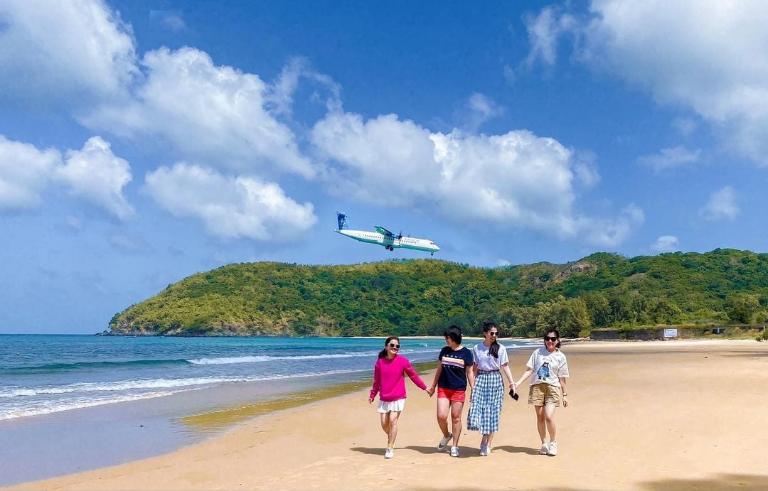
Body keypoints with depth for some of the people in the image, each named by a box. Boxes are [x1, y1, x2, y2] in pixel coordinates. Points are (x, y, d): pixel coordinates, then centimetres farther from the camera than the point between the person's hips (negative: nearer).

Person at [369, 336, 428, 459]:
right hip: (384, 398, 3)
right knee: (384, 423, 4)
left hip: (398, 398, -3)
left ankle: (390, 448, -2)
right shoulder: (380, 362, -1)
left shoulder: (403, 361, -7)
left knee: (393, 420, -13)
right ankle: (391, 440, 33)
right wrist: (372, 395, 15)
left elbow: (413, 375, 4)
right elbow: (376, 381, 11)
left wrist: (425, 387, 7)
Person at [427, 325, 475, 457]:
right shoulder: (444, 351, 7)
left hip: (458, 389, -3)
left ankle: (455, 446, 16)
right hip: (443, 388, 3)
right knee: (441, 416, -6)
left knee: (456, 418, 2)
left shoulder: (466, 353, -3)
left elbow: (469, 373, 1)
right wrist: (433, 386, 16)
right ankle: (446, 435, 24)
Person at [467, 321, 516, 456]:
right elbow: (475, 368, 8)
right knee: (477, 409, -8)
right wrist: (473, 384, 3)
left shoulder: (501, 349, 2)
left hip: (495, 380, 0)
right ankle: (485, 440, 14)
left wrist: (512, 383, -3)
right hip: (481, 379, 1)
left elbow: (505, 367, 3)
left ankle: (487, 444, 14)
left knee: (492, 412, 2)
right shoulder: (477, 348, 5)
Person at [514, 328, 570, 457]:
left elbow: (562, 378, 9)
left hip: (552, 387, -2)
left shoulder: (560, 357, 5)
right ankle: (544, 444, 19)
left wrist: (565, 395, 9)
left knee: (548, 416, -15)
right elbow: (529, 370, 6)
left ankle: (553, 443, 7)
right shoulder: (538, 352, 8)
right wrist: (518, 382, -3)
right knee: (540, 417, 4)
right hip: (537, 386, 2)